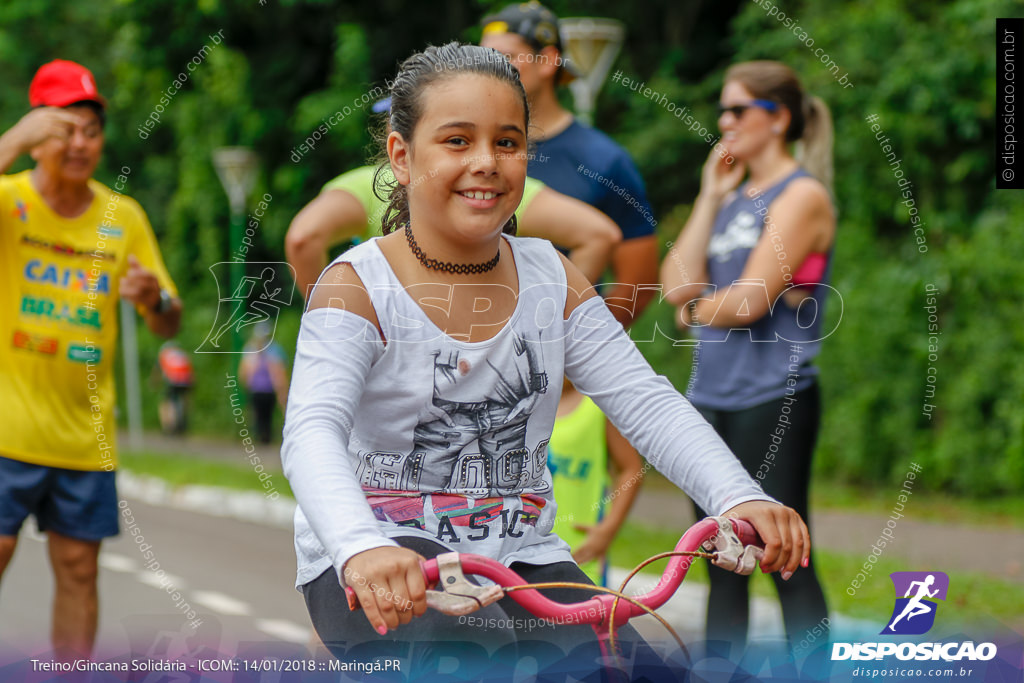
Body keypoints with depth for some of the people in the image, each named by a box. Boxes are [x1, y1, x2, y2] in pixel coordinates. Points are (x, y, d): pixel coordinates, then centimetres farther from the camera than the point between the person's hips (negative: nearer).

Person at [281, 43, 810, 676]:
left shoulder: (550, 279, 6)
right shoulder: (357, 285, -9)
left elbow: (646, 403, -4)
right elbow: (312, 433, -26)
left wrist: (740, 498, -24)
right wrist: (364, 550, -48)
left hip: (517, 550, 5)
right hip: (374, 568, -5)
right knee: (477, 655, -34)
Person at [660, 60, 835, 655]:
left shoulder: (802, 196, -7)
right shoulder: (734, 196, 16)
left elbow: (750, 300, -15)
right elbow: (680, 285, 4)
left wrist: (697, 310, 3)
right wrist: (710, 198, 4)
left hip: (774, 398, -8)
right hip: (712, 398, 8)